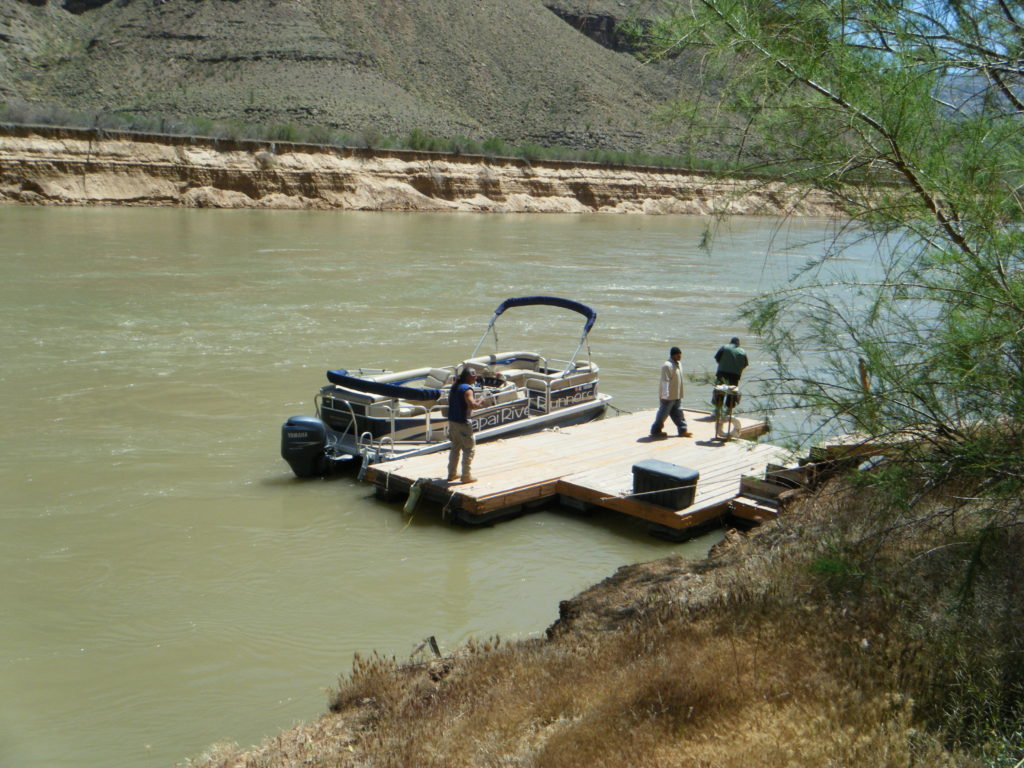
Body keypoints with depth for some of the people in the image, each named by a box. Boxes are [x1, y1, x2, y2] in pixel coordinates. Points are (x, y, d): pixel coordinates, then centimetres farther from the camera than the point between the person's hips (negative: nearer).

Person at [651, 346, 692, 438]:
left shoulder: (679, 363, 9)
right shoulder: (667, 366, -21)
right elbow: (665, 381, -24)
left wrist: (680, 394, 21)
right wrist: (665, 395, -27)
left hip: (676, 396, 9)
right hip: (668, 396, -9)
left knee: (677, 413, 14)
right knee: (663, 413, 1)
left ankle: (683, 430, 20)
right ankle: (655, 431, 13)